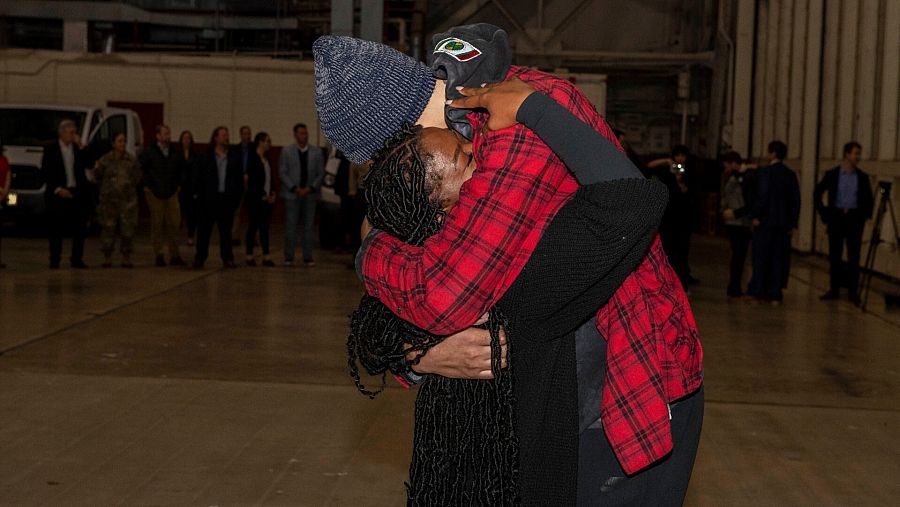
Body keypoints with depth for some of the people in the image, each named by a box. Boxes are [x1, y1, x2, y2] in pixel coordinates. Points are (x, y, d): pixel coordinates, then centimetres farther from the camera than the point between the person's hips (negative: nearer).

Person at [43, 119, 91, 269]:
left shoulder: (78, 149, 9)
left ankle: (77, 259, 10)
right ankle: (54, 260, 9)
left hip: (77, 193, 3)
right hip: (58, 194, -3)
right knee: (56, 229, 1)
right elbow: (46, 173, -1)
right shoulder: (50, 150, 1)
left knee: (79, 228, 2)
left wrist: (82, 149, -7)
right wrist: (58, 189, -12)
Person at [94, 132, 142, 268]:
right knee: (108, 228, 0)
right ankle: (107, 258, 11)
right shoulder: (105, 160, 2)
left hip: (128, 199, 1)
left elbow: (137, 179, 10)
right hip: (109, 199, -1)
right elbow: (97, 178, 7)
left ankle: (126, 258, 8)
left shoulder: (132, 160, 7)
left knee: (128, 229, -2)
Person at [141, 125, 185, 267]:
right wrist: (145, 186, -5)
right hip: (155, 193, -3)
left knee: (174, 223, 0)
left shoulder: (174, 152, 8)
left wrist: (177, 184, 13)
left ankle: (175, 255, 7)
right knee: (157, 224, 1)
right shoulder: (149, 152, -5)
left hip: (172, 193, 4)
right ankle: (159, 255, 9)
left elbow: (179, 169, 20)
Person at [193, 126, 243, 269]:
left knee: (226, 230, 7)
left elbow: (239, 178, 8)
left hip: (227, 198, 2)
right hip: (209, 198, -2)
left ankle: (227, 258, 13)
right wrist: (201, 195, -3)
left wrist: (237, 196, 0)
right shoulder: (206, 157, 1)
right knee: (204, 229, 2)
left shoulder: (234, 157, 7)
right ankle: (200, 258, 8)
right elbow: (199, 177, 3)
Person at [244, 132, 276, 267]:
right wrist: (263, 195, -12)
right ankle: (249, 256, 2)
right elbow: (252, 180, -13)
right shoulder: (252, 158, -8)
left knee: (265, 227, 4)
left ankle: (266, 257, 3)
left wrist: (272, 193, 4)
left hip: (266, 198, 7)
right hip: (255, 198, -7)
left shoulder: (266, 159, 14)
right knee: (254, 226, -4)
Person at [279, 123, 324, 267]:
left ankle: (308, 257, 7)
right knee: (291, 226, 0)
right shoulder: (286, 151, 3)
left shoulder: (316, 152, 5)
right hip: (292, 194, -1)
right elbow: (282, 172, 0)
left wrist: (310, 188, -9)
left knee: (309, 226, 3)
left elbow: (320, 173, 4)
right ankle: (289, 256, 7)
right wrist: (294, 188, -10)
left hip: (310, 194, 1)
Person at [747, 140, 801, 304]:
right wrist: (792, 223, 12)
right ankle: (775, 295, 5)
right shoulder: (790, 174, 8)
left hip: (765, 221, -4)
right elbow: (796, 200, 8)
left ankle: (758, 291, 3)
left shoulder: (765, 172, -8)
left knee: (761, 257, 3)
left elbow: (763, 196, -16)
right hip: (783, 223, 4)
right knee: (779, 259, 6)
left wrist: (755, 216, -9)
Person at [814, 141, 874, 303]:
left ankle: (853, 291, 3)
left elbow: (869, 199, 13)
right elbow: (817, 194, 6)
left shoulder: (862, 177, 6)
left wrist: (866, 215, 1)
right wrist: (824, 214, 1)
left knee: (854, 256, -2)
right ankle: (834, 290, 10)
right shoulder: (832, 174, 1)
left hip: (855, 218, 0)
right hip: (836, 217, 0)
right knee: (834, 255, 3)